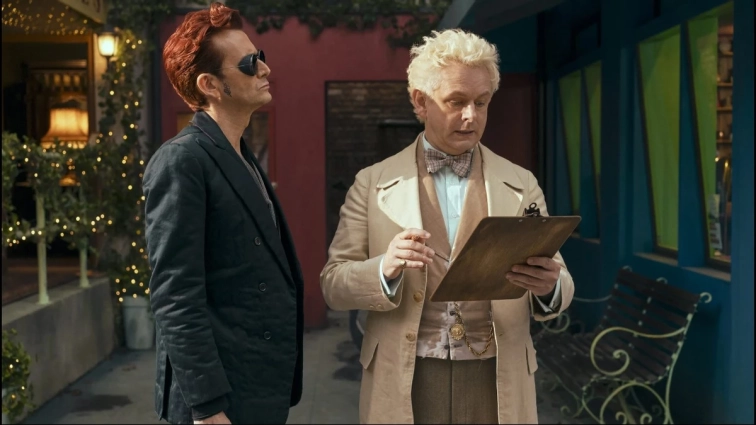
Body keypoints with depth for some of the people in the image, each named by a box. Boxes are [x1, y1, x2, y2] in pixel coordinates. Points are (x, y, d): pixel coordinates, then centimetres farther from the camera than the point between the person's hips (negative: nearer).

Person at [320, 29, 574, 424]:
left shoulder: (521, 184, 4)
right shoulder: (373, 183, 1)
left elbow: (558, 286, 3)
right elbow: (333, 283, -1)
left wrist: (548, 284, -20)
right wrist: (385, 269, -21)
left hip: (495, 384, 1)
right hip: (405, 385, -1)